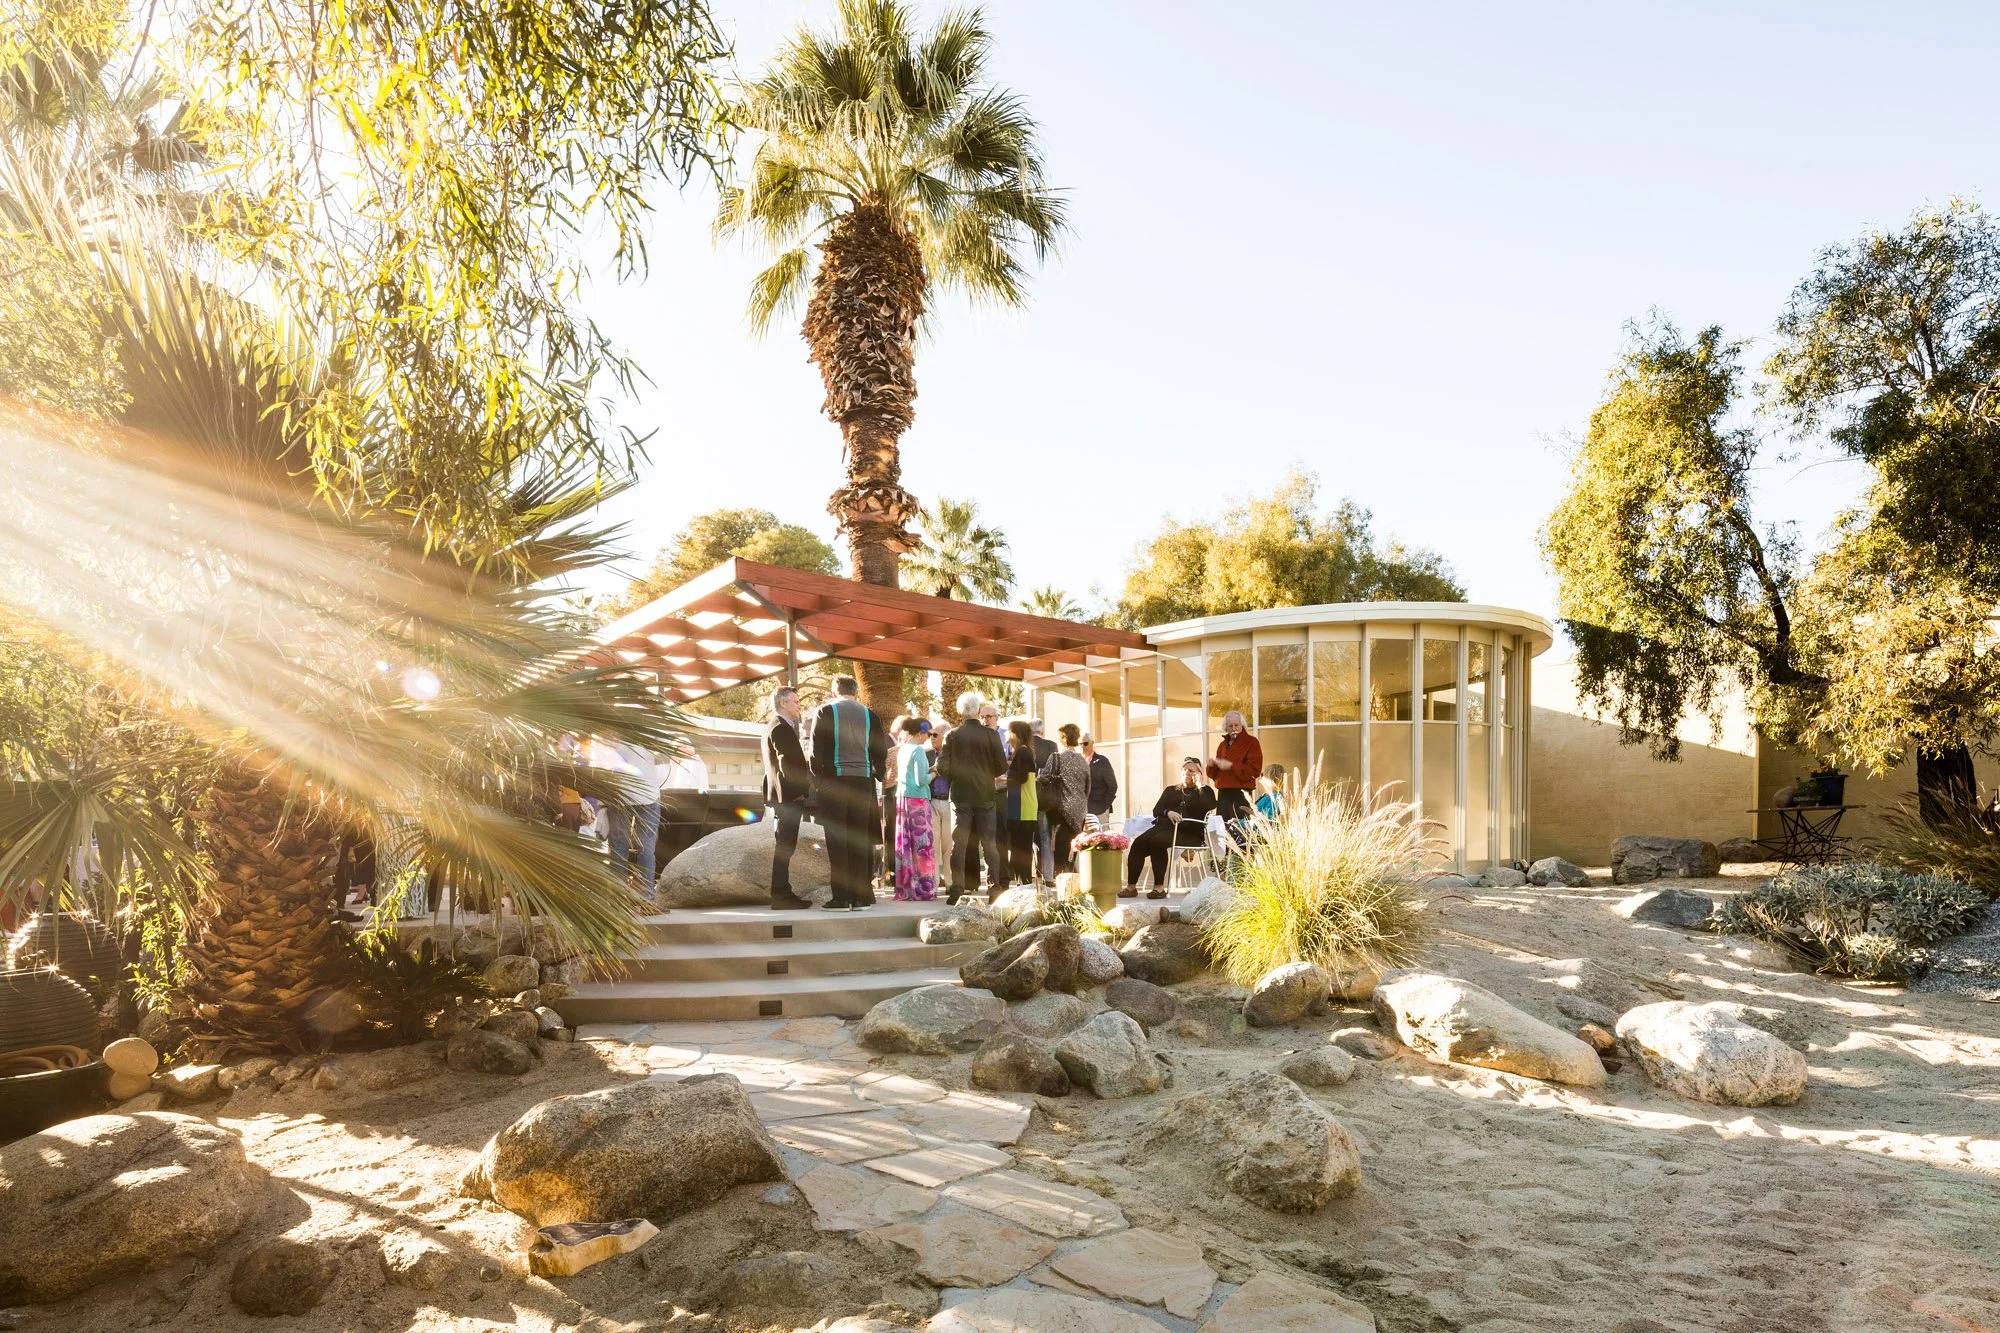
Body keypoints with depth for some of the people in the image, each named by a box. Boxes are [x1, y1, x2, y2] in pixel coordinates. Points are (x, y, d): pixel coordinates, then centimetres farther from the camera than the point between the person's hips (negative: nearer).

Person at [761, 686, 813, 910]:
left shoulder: (775, 727, 21)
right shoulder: (780, 728, -13)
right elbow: (786, 763, -20)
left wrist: (802, 790, 17)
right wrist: (800, 791, -17)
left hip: (786, 797, 11)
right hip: (789, 796, -11)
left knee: (784, 846, 12)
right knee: (785, 846, -8)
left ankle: (782, 894, 17)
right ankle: (781, 897, -7)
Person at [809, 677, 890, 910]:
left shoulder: (825, 712, 0)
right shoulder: (869, 714, 7)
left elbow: (817, 751, -3)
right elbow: (881, 751, 7)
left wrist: (817, 781, 6)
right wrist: (878, 776, 18)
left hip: (834, 780, -3)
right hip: (863, 781, 3)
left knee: (837, 841, 0)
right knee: (859, 840, 7)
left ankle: (842, 898, -2)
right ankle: (860, 896, 7)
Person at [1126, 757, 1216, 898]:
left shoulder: (1205, 791, 20)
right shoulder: (1171, 790, 30)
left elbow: (1210, 807, -3)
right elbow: (1156, 810, 15)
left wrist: (1200, 786, 1)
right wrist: (1168, 812, -6)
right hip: (1165, 826, 4)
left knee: (1156, 841, -33)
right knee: (1138, 842, -26)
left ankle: (1160, 888, -31)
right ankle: (1131, 886, -27)